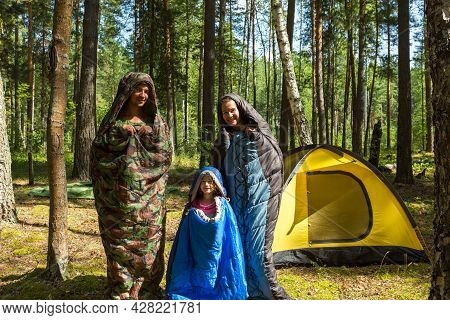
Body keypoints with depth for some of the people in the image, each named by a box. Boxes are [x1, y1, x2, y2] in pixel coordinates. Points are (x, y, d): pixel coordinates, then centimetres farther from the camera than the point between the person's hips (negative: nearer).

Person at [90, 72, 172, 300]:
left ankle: (148, 292, 18)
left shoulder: (156, 121, 8)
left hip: (148, 199, 0)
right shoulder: (113, 120, 9)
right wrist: (119, 135, -10)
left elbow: (165, 154, 2)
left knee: (148, 245, 3)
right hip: (117, 197, 0)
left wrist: (144, 135, -9)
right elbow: (98, 150, 2)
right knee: (119, 246, 3)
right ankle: (121, 293, 17)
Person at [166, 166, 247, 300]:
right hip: (196, 255, 1)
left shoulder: (223, 205, -5)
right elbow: (184, 235, 4)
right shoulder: (192, 207, -1)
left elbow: (231, 233, -2)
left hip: (216, 253, -1)